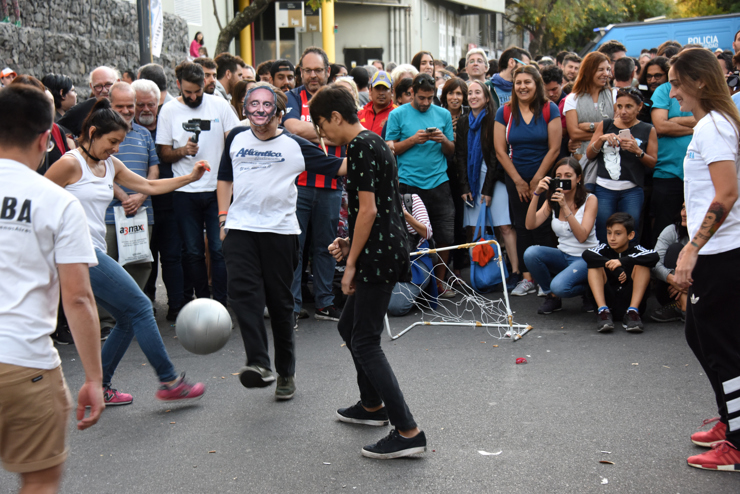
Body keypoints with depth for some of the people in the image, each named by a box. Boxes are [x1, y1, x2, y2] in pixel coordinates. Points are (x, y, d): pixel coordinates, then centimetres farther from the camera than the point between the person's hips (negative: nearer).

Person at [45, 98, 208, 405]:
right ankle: (169, 382, -2)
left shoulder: (111, 165, 16)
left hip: (95, 254, 9)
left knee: (128, 320, 8)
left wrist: (190, 178, 11)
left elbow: (150, 186, 20)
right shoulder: (70, 164, -9)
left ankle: (99, 388, 17)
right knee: (140, 306, -9)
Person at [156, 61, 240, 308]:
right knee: (193, 252, 5)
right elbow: (164, 153, 5)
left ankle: (220, 305, 3)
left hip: (218, 189, -1)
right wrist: (182, 151, -15)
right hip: (185, 192, 1)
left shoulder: (220, 105, 3)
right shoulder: (169, 110, 3)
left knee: (220, 249, -5)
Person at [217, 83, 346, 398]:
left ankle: (286, 372, 18)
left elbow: (339, 167, 2)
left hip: (280, 230, -2)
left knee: (280, 302, 4)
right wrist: (223, 218, 14)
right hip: (240, 229, 2)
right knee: (243, 292, -18)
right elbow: (225, 179, 23)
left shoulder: (294, 145, 2)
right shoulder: (236, 138, 12)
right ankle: (259, 364, -22)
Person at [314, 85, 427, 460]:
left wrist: (351, 263, -15)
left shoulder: (360, 147, -14)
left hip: (378, 257, -11)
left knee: (365, 343, -7)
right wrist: (350, 243, 13)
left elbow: (368, 209, -20)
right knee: (349, 326, 23)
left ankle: (407, 432, -7)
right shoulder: (373, 142, 17)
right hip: (386, 250, 11)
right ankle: (372, 406, 38)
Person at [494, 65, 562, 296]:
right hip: (516, 179, 3)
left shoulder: (550, 110, -5)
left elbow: (554, 148, -7)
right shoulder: (505, 112, 2)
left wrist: (536, 180, -7)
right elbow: (500, 151, 0)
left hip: (544, 178, -2)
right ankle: (526, 278, 9)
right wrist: (519, 181, -4)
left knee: (542, 228, -3)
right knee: (522, 228, 5)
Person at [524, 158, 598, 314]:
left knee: (559, 286, -32)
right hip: (563, 256, 5)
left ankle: (589, 290, 2)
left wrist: (565, 206, -29)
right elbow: (530, 225, -10)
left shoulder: (590, 200, -9)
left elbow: (582, 236, -22)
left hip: (586, 258, -5)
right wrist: (537, 194, -19)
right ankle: (552, 297, -3)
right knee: (530, 253, -24)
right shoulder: (553, 200, 4)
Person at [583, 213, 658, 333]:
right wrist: (616, 269, -22)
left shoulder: (635, 251, 4)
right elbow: (586, 254, -16)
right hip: (607, 302, 1)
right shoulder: (604, 249, 7)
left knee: (642, 264, -14)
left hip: (630, 301, -1)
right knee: (595, 264, -13)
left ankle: (632, 311, -25)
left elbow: (654, 256, -19)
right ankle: (603, 310, -27)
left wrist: (622, 261, -25)